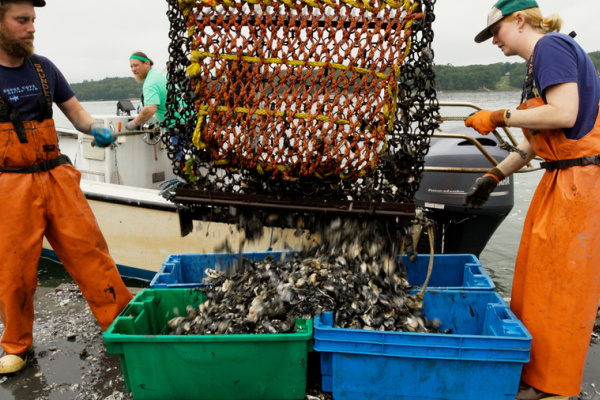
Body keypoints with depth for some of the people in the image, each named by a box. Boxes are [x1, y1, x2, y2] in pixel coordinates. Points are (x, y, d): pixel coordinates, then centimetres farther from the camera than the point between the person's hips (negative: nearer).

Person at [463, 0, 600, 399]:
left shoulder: (551, 46, -10)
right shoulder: (539, 61, 18)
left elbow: (564, 114, -25)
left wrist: (499, 117, -15)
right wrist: (495, 176, 17)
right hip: (562, 178, 10)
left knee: (557, 281, -2)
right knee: (536, 272, 15)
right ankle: (532, 367, 30)